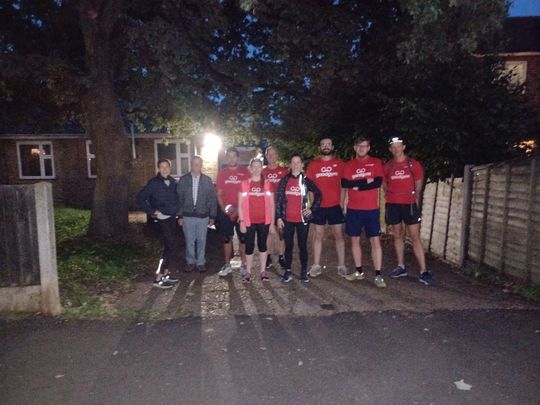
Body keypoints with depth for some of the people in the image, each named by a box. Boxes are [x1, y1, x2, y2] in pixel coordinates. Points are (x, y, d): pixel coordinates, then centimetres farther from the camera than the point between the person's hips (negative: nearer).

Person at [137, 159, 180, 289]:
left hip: (172, 218, 6)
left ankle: (166, 273, 25)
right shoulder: (154, 183, -8)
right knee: (172, 246, -11)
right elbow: (140, 198, -10)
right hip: (162, 218, -6)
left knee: (170, 246, 12)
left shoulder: (173, 182, 7)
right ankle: (158, 278, -5)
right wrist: (152, 212, -12)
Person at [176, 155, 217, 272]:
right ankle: (190, 262, 23)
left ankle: (200, 262, 21)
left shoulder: (207, 180, 2)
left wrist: (212, 216, 0)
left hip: (203, 216, 0)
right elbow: (179, 198, 3)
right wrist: (180, 215, -1)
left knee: (201, 241, 7)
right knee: (189, 241, 8)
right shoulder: (183, 179, 2)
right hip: (187, 216, 0)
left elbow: (212, 199, 3)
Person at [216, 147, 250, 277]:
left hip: (241, 211, -2)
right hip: (225, 212, 2)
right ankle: (227, 265, 19)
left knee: (243, 239, 4)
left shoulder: (245, 172, 0)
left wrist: (238, 209, -8)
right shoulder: (222, 173, 8)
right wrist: (223, 208, -7)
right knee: (227, 239, 8)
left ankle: (243, 265, 16)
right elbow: (219, 193, 8)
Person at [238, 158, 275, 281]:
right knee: (249, 246, 5)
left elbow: (271, 204, 6)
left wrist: (272, 222, 2)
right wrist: (241, 221, -5)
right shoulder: (244, 184, 1)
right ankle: (248, 271, 16)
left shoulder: (267, 184, 5)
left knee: (262, 245, 10)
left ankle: (263, 271, 19)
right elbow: (240, 205, 1)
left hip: (264, 221, 1)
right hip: (249, 221, -1)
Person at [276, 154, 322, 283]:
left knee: (302, 246, 6)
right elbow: (279, 200, 2)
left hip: (302, 219, -1)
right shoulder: (284, 181, 3)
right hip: (287, 219, 1)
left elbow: (318, 195, 8)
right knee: (288, 246, 7)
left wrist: (312, 209, 0)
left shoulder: (306, 181, 2)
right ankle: (288, 271, 16)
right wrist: (279, 217, -3)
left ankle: (304, 272, 15)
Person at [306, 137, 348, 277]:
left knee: (339, 235, 4)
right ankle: (316, 265, 14)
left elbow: (343, 185, 4)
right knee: (318, 235, 7)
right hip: (319, 206, 1)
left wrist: (342, 203, -3)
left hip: (335, 206, 0)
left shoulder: (339, 163, 3)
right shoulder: (313, 165, 4)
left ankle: (341, 266, 12)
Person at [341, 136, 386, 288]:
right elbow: (345, 183, -7)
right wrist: (366, 181, -11)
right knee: (355, 240, 7)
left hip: (371, 209, -2)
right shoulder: (349, 165, 8)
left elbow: (378, 182, -10)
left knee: (375, 240, -3)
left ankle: (378, 275, 3)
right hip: (353, 209, 2)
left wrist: (357, 186, -9)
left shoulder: (376, 162, 4)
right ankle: (359, 271, 20)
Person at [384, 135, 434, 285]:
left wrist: (416, 201, 2)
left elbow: (418, 185, 5)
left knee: (415, 237, -5)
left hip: (410, 204, -3)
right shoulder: (387, 166, 6)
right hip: (393, 205, 3)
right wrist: (391, 198, 5)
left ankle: (423, 272, -3)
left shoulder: (414, 164, 1)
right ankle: (401, 267, 20)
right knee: (397, 235, 10)